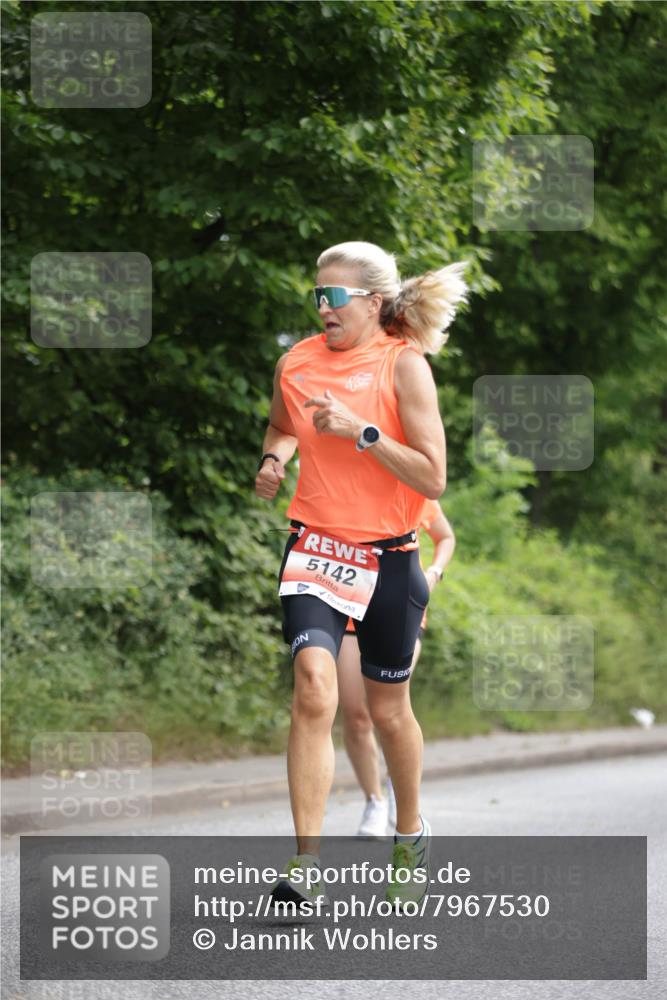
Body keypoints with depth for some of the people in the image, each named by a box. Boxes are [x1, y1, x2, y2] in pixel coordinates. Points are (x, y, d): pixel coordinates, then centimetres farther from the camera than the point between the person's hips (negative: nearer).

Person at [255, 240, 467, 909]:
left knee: (388, 709, 13)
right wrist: (274, 458, 5)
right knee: (314, 685, -21)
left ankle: (410, 833, 40)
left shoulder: (404, 365, -8)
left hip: (388, 554, -1)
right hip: (314, 546, 1)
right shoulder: (296, 363, 3)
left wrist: (361, 432, -20)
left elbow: (432, 478, -12)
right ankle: (306, 863, -23)